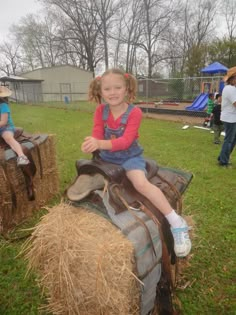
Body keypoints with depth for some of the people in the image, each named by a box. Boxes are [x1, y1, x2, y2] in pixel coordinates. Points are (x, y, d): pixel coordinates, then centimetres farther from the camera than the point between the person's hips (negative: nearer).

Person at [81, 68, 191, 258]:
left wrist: (101, 144, -43)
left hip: (129, 155, -5)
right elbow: (97, 136, -8)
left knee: (141, 183, -29)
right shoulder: (100, 111, -3)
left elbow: (125, 141, -27)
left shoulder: (134, 112, -16)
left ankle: (177, 223, -19)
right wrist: (92, 144, -33)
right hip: (107, 156, 6)